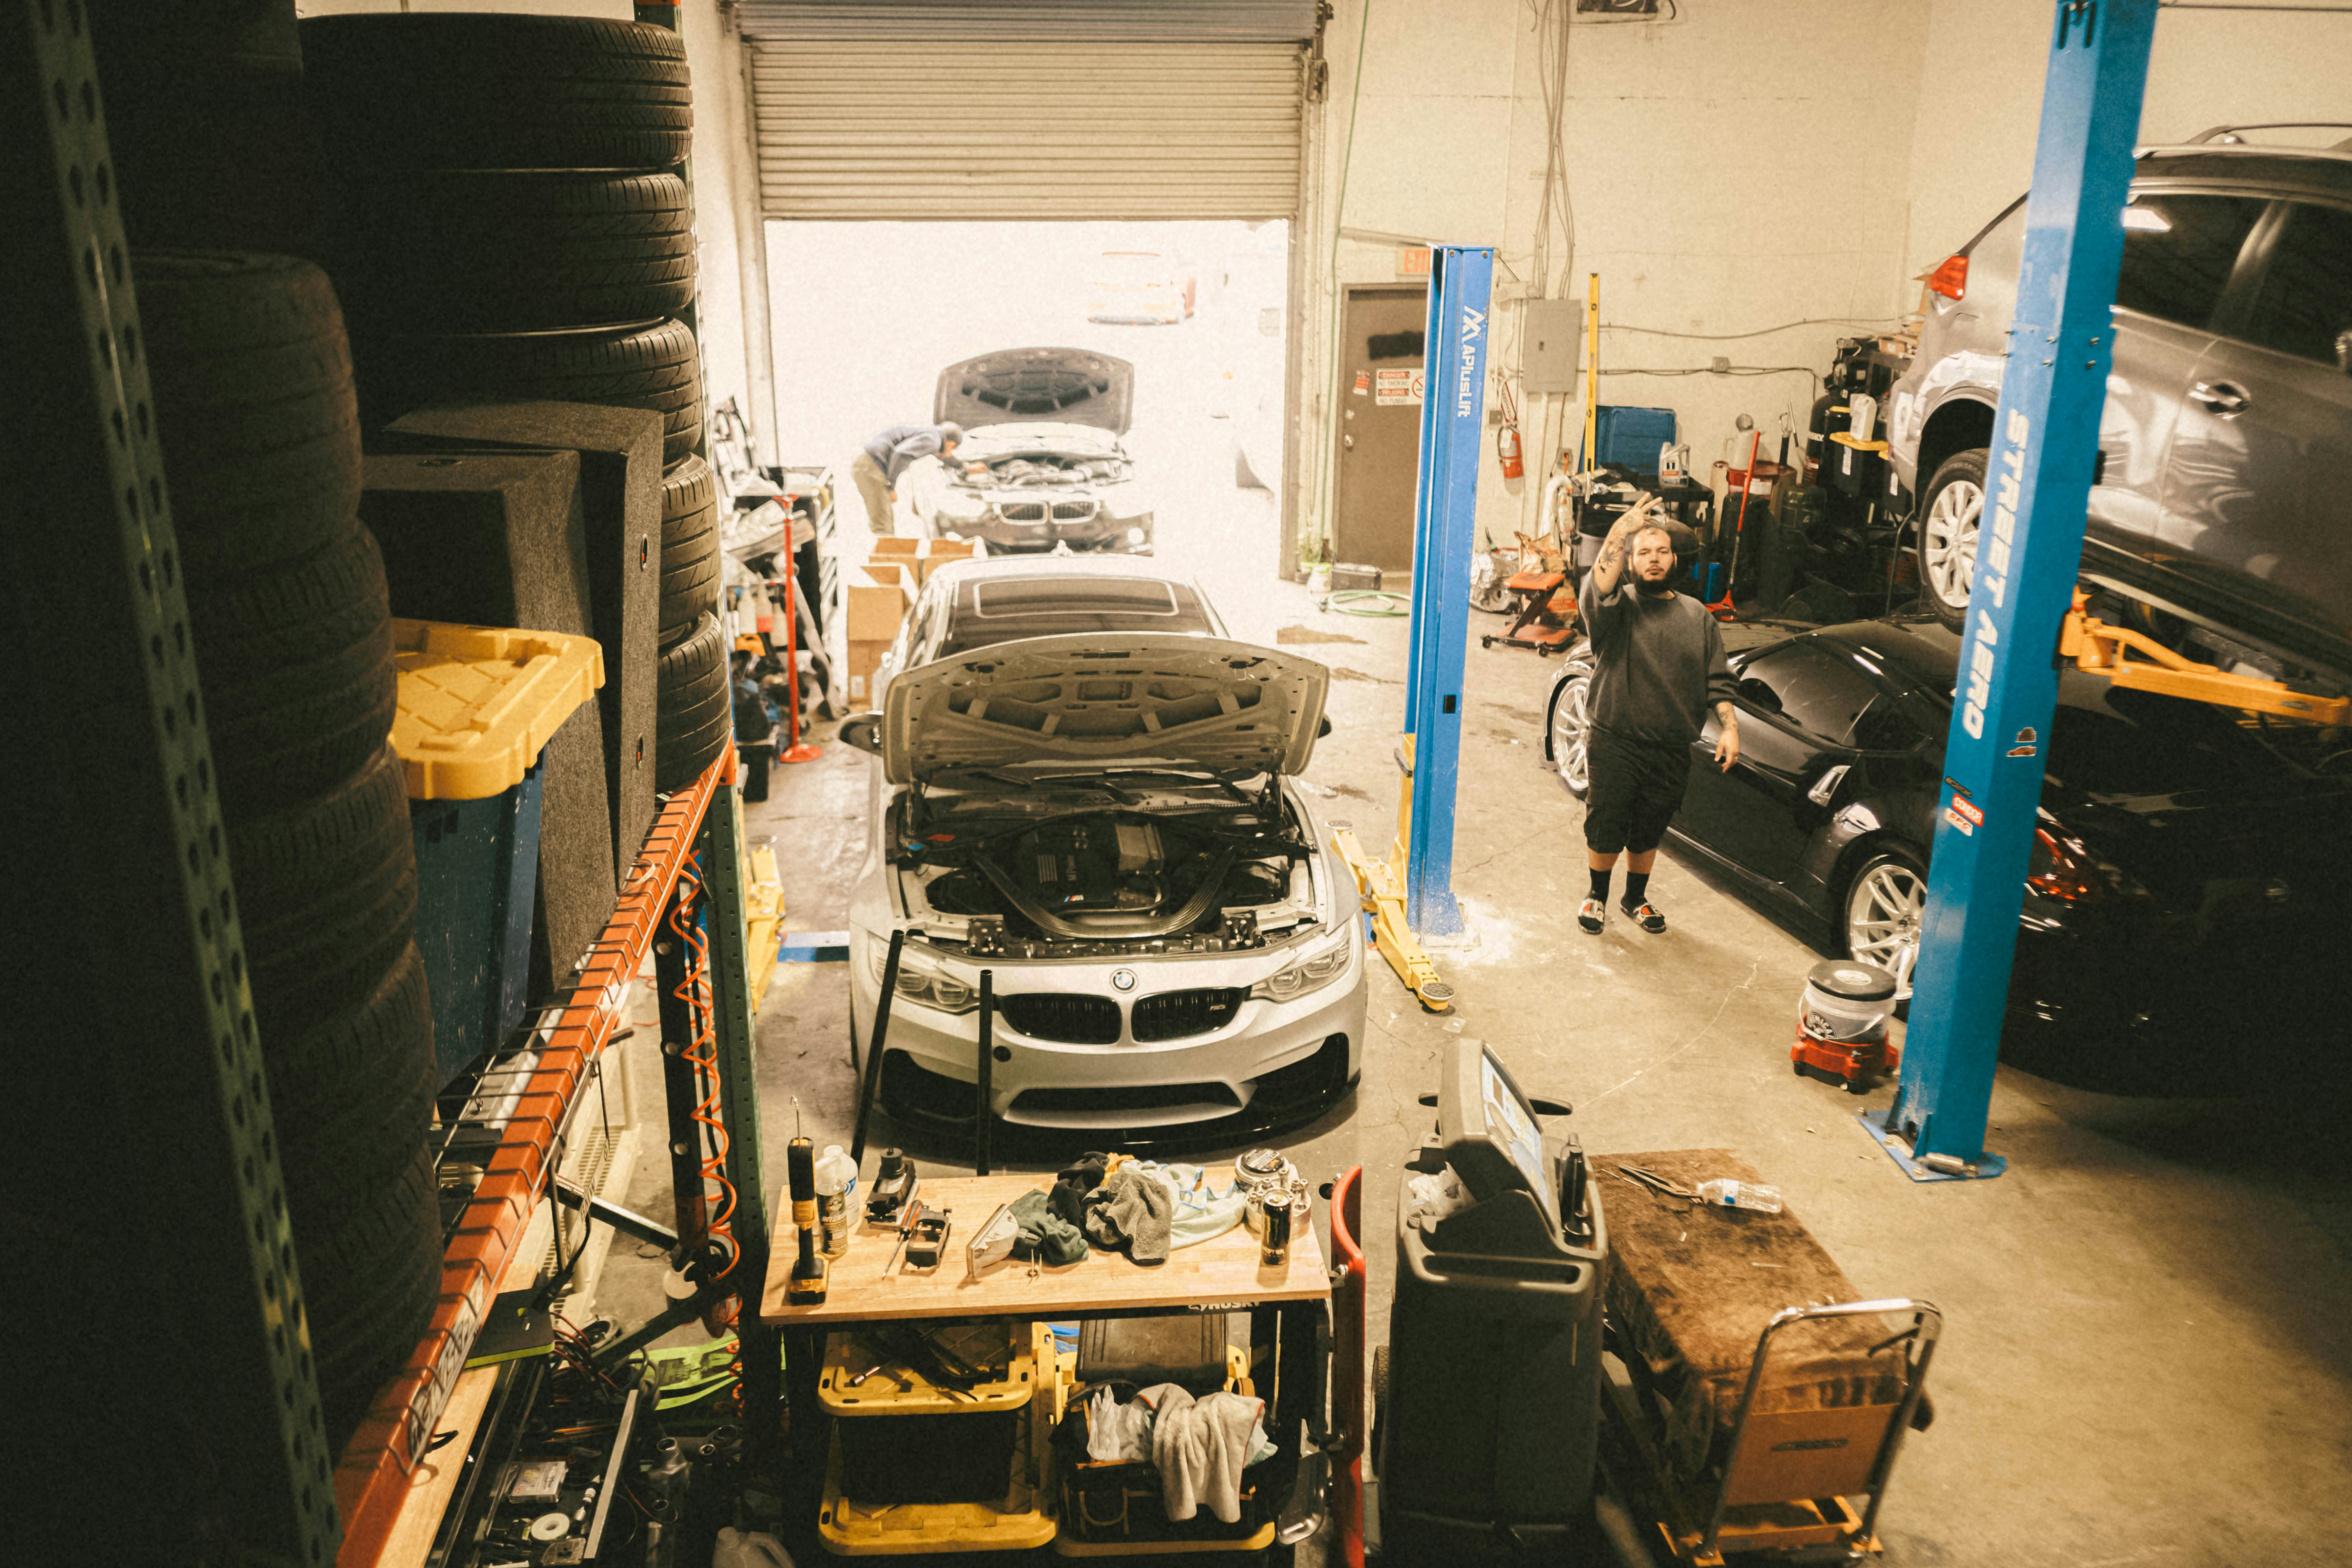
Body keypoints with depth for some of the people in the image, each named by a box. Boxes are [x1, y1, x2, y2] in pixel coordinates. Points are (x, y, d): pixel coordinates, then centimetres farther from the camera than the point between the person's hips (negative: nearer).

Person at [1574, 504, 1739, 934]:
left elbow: (1717, 680, 9)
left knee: (1648, 834, 16)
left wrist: (1730, 728, -2)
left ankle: (1636, 898, 37)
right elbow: (1598, 591, -31)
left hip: (1671, 751, 3)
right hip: (1614, 745, -3)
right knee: (1605, 830, 5)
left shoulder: (1698, 617, 7)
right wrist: (1622, 532, -36)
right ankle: (1597, 895, 29)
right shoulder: (1618, 607, -6)